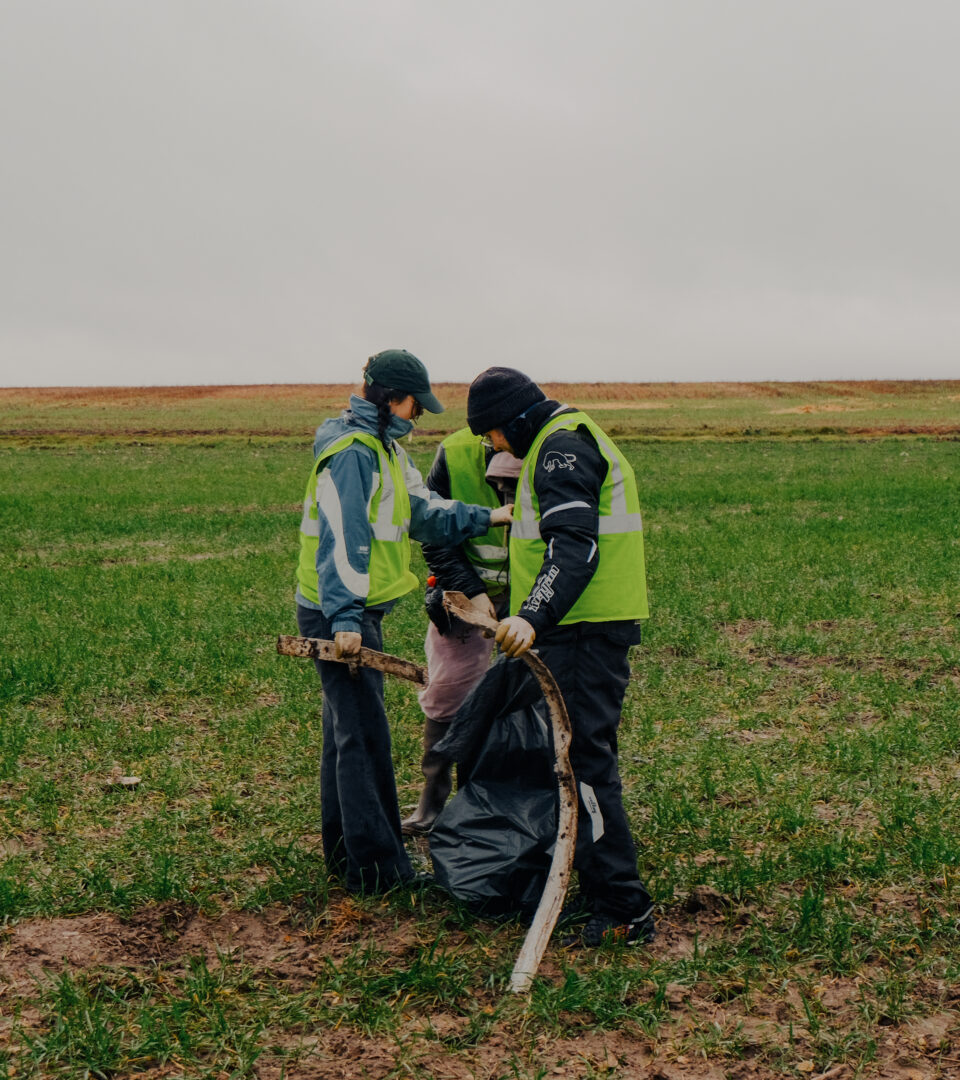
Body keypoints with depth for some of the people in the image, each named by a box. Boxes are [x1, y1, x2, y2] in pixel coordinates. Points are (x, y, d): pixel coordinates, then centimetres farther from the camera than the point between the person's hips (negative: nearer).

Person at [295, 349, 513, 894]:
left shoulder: (384, 448, 16)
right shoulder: (351, 453, -17)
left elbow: (423, 512, 14)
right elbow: (341, 539, -25)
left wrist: (487, 517, 6)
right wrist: (345, 618, -30)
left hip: (356, 611, 11)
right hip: (338, 615, -11)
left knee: (348, 729, 16)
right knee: (364, 735, -7)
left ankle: (345, 852, 26)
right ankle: (377, 866, -2)